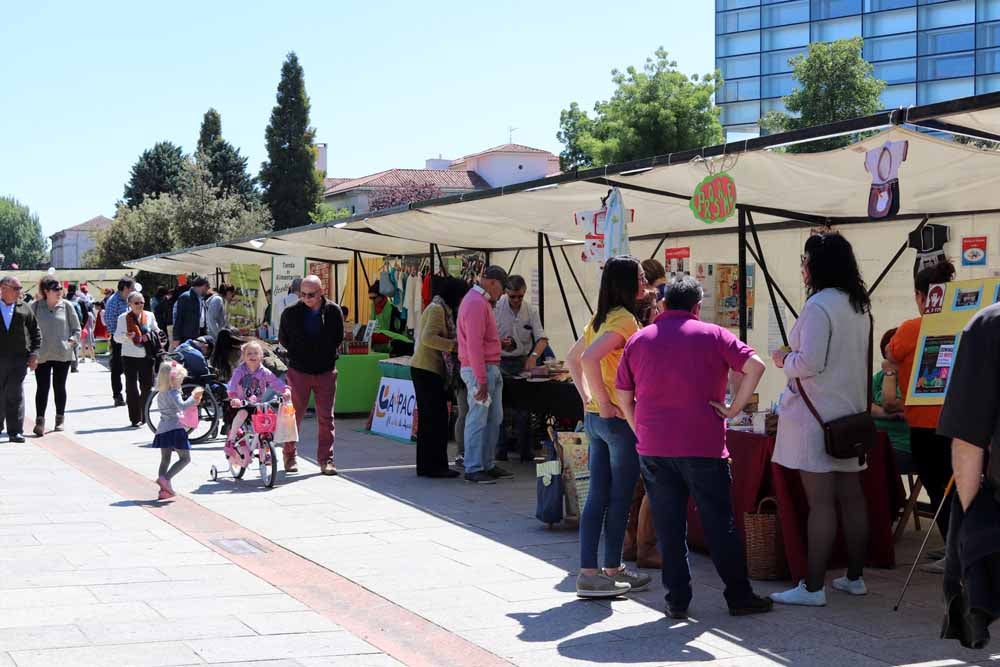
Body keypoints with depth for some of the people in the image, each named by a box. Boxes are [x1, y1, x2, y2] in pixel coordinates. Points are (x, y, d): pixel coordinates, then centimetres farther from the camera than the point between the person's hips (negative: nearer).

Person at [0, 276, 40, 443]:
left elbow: (35, 333, 11)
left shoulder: (24, 309, 8)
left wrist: (34, 354, 1)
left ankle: (15, 432, 1)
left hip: (19, 358, 1)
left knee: (15, 394, -2)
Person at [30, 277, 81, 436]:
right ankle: (40, 420, -7)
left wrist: (72, 342, -4)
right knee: (42, 387, -6)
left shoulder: (67, 306, 1)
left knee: (59, 387, 12)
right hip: (42, 355, -1)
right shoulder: (35, 307, -2)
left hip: (63, 354, 1)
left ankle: (60, 419, 22)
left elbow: (76, 328, 8)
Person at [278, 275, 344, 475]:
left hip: (326, 372, 1)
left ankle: (326, 459, 10)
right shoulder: (291, 313, -5)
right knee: (294, 415, 4)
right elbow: (283, 339, 10)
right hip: (299, 371, -1)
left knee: (326, 417, 3)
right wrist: (297, 354, 5)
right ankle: (289, 456, 18)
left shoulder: (334, 311, -3)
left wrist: (330, 355, 5)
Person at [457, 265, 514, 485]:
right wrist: (481, 380, -23)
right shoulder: (475, 304, -17)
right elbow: (474, 345, -22)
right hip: (480, 369, -11)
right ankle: (473, 470, -2)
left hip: (492, 368, 11)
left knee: (494, 419, 14)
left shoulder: (482, 302, 17)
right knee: (478, 420, -6)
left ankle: (487, 465, 21)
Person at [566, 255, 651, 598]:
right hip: (620, 419, -9)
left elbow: (572, 357, 21)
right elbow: (589, 358, -29)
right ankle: (612, 570, 11)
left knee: (598, 496, 9)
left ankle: (588, 571, 11)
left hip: (595, 418, 9)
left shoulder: (601, 318, 12)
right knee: (619, 497, 3)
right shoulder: (624, 319, -16)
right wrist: (605, 403, -21)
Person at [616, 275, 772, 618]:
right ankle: (739, 596, 12)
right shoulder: (712, 335, 1)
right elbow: (754, 366, -11)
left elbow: (623, 395, 11)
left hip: (653, 448, 3)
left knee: (668, 525, 8)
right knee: (719, 523, 6)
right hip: (703, 445, -2)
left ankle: (677, 599, 10)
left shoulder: (639, 340, 9)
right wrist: (733, 408, -6)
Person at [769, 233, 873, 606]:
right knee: (851, 496, 13)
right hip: (851, 414, 9)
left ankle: (813, 587, -4)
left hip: (816, 416, -9)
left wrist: (783, 360, -2)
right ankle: (855, 578, 21)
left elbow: (810, 363, -21)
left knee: (820, 502, -7)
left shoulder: (819, 305, -15)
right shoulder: (859, 306, 12)